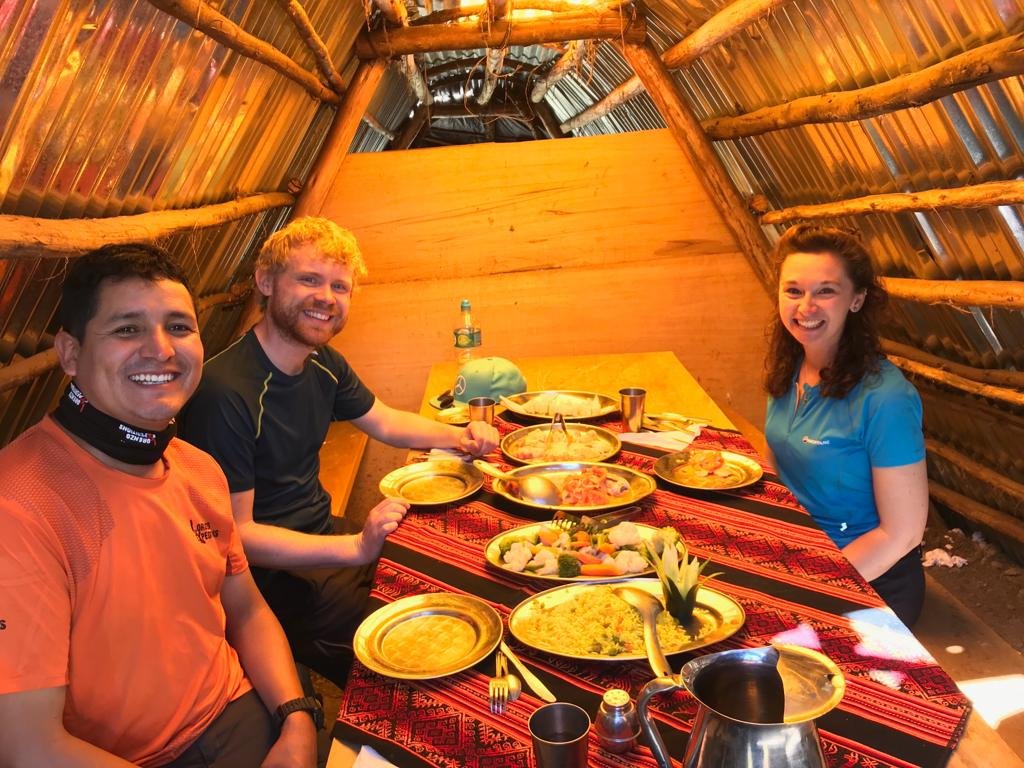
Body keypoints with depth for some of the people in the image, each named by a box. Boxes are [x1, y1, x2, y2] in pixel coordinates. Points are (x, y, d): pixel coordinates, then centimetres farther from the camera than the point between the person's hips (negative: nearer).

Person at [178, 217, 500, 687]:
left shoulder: (323, 364, 1)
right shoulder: (225, 392, -26)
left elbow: (385, 422, 18)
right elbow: (234, 534, -23)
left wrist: (458, 437, 0)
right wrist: (356, 548, -30)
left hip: (321, 533, 8)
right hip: (268, 570, -8)